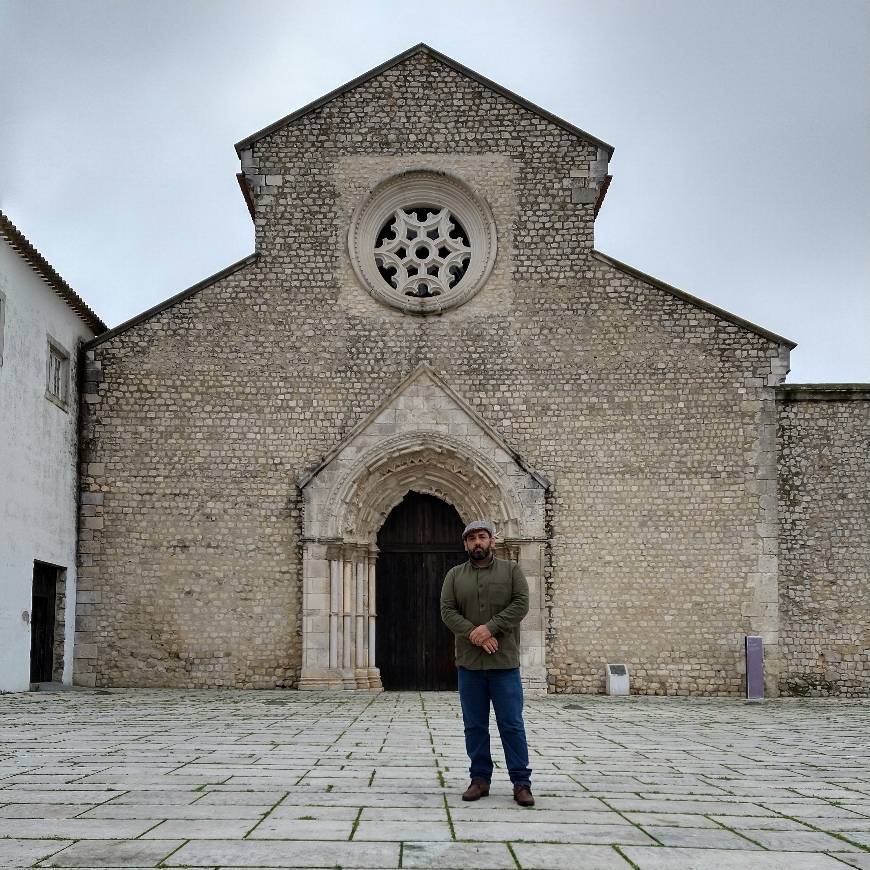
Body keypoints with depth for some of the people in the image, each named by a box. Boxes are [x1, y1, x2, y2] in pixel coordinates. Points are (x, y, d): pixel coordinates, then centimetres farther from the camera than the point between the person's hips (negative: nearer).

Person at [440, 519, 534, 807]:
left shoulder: (511, 570, 5)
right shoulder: (455, 575, 10)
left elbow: (521, 604, -6)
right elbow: (447, 611, -1)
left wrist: (490, 627, -17)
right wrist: (474, 634, -15)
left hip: (504, 663, -2)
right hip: (469, 663, 2)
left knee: (512, 725, -1)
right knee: (474, 726, 7)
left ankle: (521, 782, 4)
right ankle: (480, 779, 16)